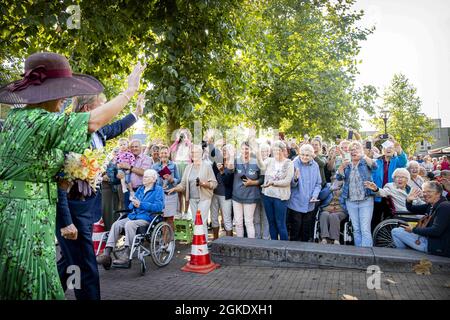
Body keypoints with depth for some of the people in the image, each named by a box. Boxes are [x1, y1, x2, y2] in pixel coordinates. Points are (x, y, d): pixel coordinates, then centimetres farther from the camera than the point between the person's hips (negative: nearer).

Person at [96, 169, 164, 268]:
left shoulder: (158, 190, 2)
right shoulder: (140, 189, 24)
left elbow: (159, 206, -13)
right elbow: (131, 205, 24)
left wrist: (141, 204, -15)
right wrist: (133, 203, -2)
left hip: (146, 218, -7)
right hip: (132, 216, 7)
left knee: (129, 224, -33)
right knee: (116, 224, -19)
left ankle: (127, 255, -31)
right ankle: (106, 254, -22)